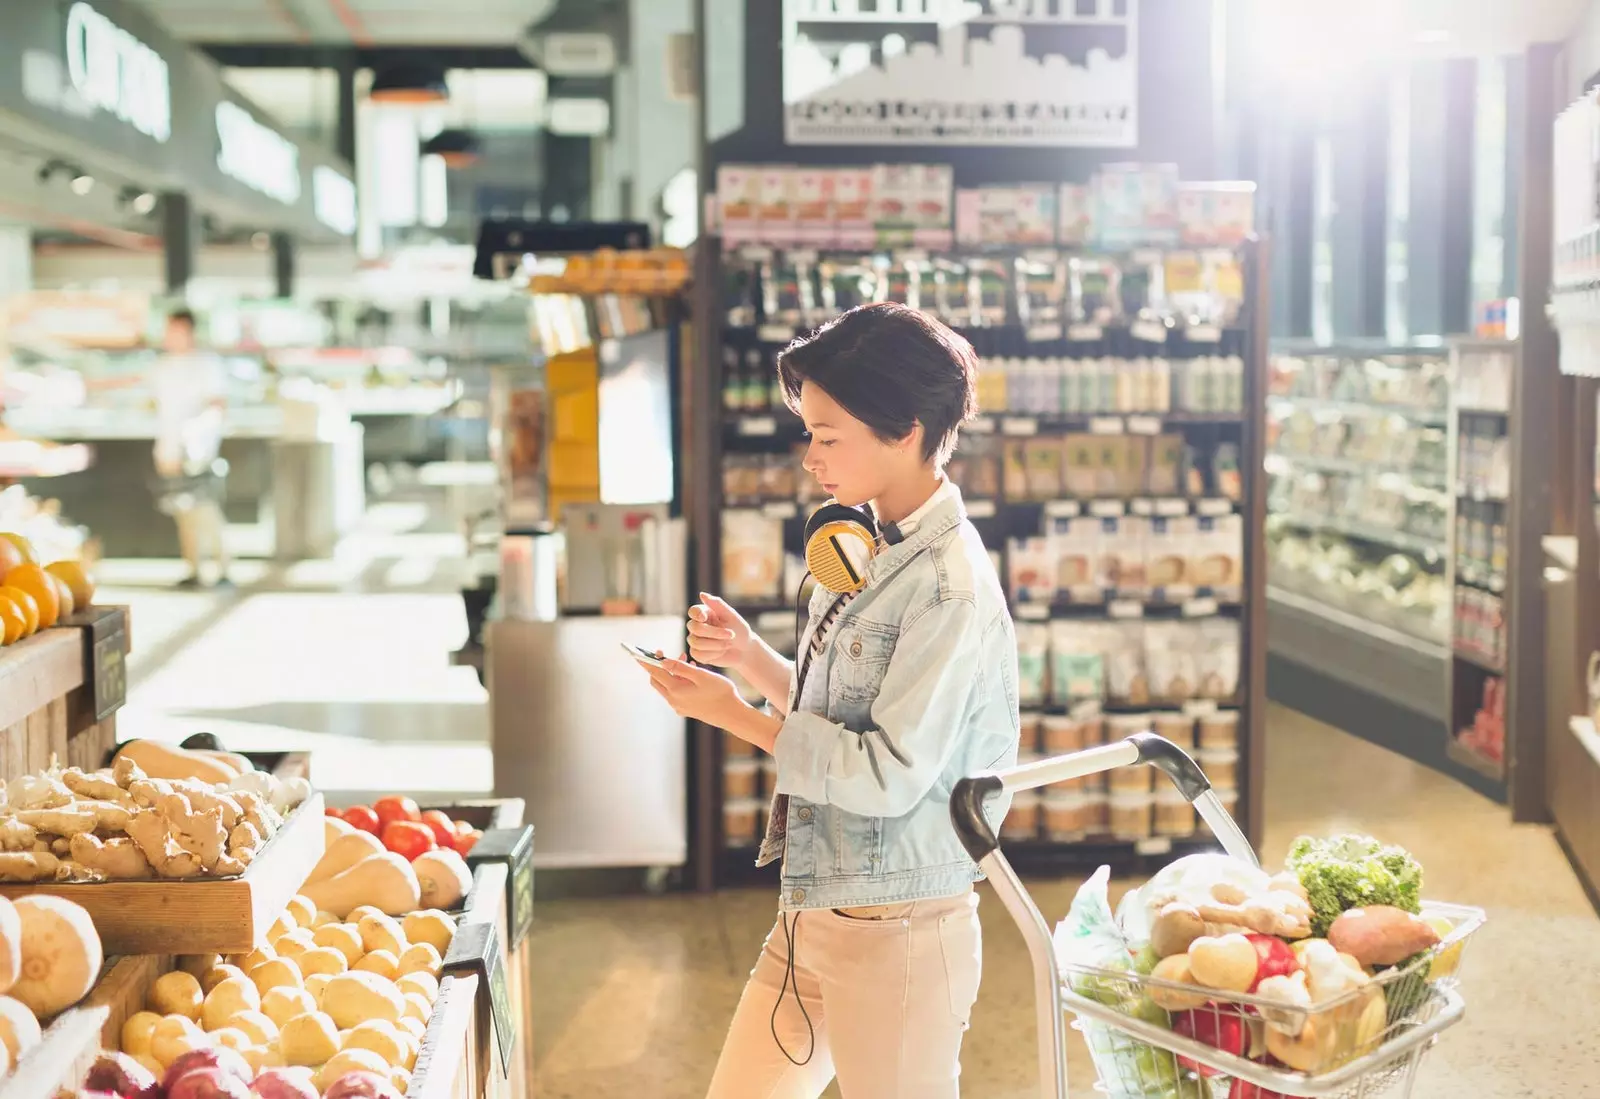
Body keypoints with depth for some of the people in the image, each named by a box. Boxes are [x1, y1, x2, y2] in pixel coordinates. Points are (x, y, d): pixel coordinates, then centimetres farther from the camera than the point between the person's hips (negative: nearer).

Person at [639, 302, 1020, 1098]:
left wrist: (737, 716, -16)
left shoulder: (950, 588, -19)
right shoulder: (860, 552, 8)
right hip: (811, 914, 8)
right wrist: (749, 658, 1)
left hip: (896, 932, -8)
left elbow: (887, 777, -22)